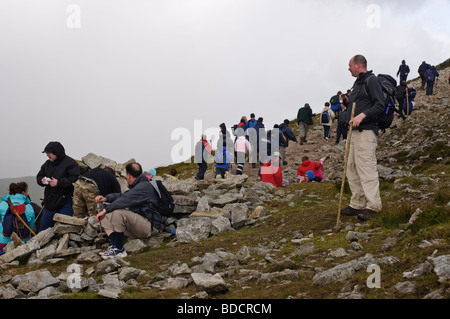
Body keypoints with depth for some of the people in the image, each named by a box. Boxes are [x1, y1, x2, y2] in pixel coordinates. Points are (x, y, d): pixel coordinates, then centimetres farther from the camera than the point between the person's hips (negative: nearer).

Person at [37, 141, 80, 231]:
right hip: (50, 203, 7)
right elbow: (39, 176, 21)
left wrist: (58, 182, -21)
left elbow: (75, 179, -19)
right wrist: (42, 180, -3)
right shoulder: (47, 163, 14)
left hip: (65, 203, -7)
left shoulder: (70, 163, -10)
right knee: (43, 228, 13)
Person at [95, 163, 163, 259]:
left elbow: (125, 200, -23)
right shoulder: (139, 185, 19)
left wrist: (105, 210, -21)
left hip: (151, 227, -11)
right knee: (106, 217, 7)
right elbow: (123, 195, 27)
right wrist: (106, 198, 11)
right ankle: (113, 245, -11)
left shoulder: (144, 187, -15)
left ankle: (119, 250, -23)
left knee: (118, 213, -30)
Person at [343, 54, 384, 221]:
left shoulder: (371, 80, -6)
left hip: (366, 131, -10)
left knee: (366, 168, -11)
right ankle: (357, 204, 14)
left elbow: (380, 105, -15)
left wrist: (363, 115, -25)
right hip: (355, 131, 10)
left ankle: (373, 206, -8)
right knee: (352, 169, 9)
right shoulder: (357, 83, 23)